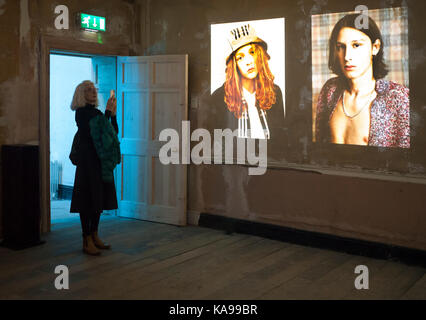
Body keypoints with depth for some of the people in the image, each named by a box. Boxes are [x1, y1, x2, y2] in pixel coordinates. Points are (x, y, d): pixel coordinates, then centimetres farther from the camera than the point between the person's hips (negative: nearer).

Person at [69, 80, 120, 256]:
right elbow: (94, 132, -19)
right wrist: (108, 112, -15)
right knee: (89, 197, -6)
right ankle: (87, 241, 0)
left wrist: (113, 113, 1)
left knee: (99, 197, 11)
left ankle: (94, 236, 21)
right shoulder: (81, 112, -7)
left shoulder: (96, 112, 15)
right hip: (88, 160, -8)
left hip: (101, 160, 8)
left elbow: (114, 132, 13)